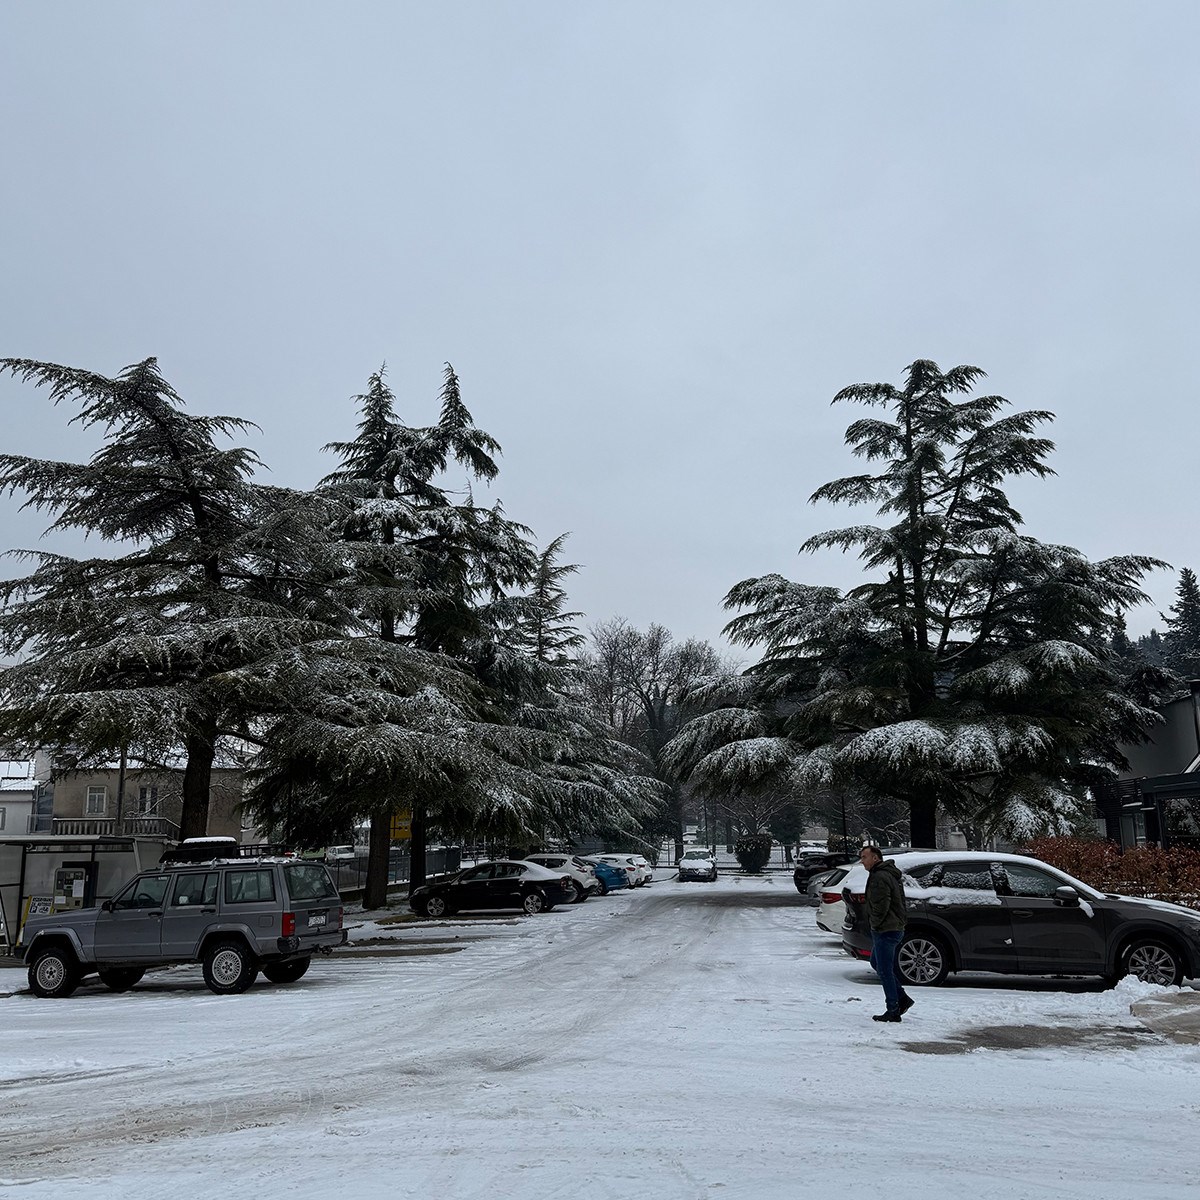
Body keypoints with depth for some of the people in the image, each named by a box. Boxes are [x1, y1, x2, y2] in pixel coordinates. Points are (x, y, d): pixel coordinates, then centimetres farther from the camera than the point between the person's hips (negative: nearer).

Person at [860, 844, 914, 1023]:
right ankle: (902, 998, 21)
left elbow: (881, 905, -26)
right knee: (876, 963, 21)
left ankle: (893, 1011, 5)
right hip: (895, 928, 11)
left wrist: (875, 924, -11)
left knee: (885, 970, -2)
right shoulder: (890, 874, 15)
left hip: (885, 931, -11)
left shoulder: (879, 877, -19)